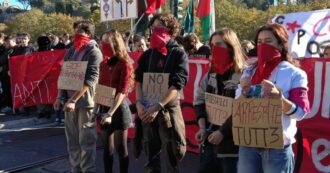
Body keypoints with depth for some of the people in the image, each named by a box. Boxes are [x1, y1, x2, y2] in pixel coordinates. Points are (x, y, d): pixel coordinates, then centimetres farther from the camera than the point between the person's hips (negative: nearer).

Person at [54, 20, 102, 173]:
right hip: (69, 100, 6)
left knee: (86, 140, 1)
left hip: (85, 101, -6)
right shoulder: (71, 51, 12)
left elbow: (91, 79, -17)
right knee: (72, 139, 13)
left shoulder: (94, 52, -8)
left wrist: (73, 100, -21)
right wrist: (60, 97, 5)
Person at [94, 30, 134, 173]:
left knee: (120, 148, 3)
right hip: (104, 108, 6)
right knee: (107, 148, 12)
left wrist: (110, 113, -21)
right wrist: (96, 109, 4)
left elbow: (122, 92, -16)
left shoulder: (124, 64, -10)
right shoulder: (104, 63, 9)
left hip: (119, 109, -6)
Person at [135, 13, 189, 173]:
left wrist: (158, 106, -20)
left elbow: (177, 85, -13)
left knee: (172, 156, 3)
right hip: (147, 110, 4)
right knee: (150, 153, 14)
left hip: (169, 109, -4)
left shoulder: (179, 54, -4)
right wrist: (139, 103, -8)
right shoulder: (147, 54, 8)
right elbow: (139, 81, 8)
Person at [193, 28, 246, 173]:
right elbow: (199, 102, 10)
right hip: (210, 139, 7)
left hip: (231, 142, -7)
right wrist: (202, 127, -2)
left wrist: (222, 132, -17)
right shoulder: (210, 75, 9)